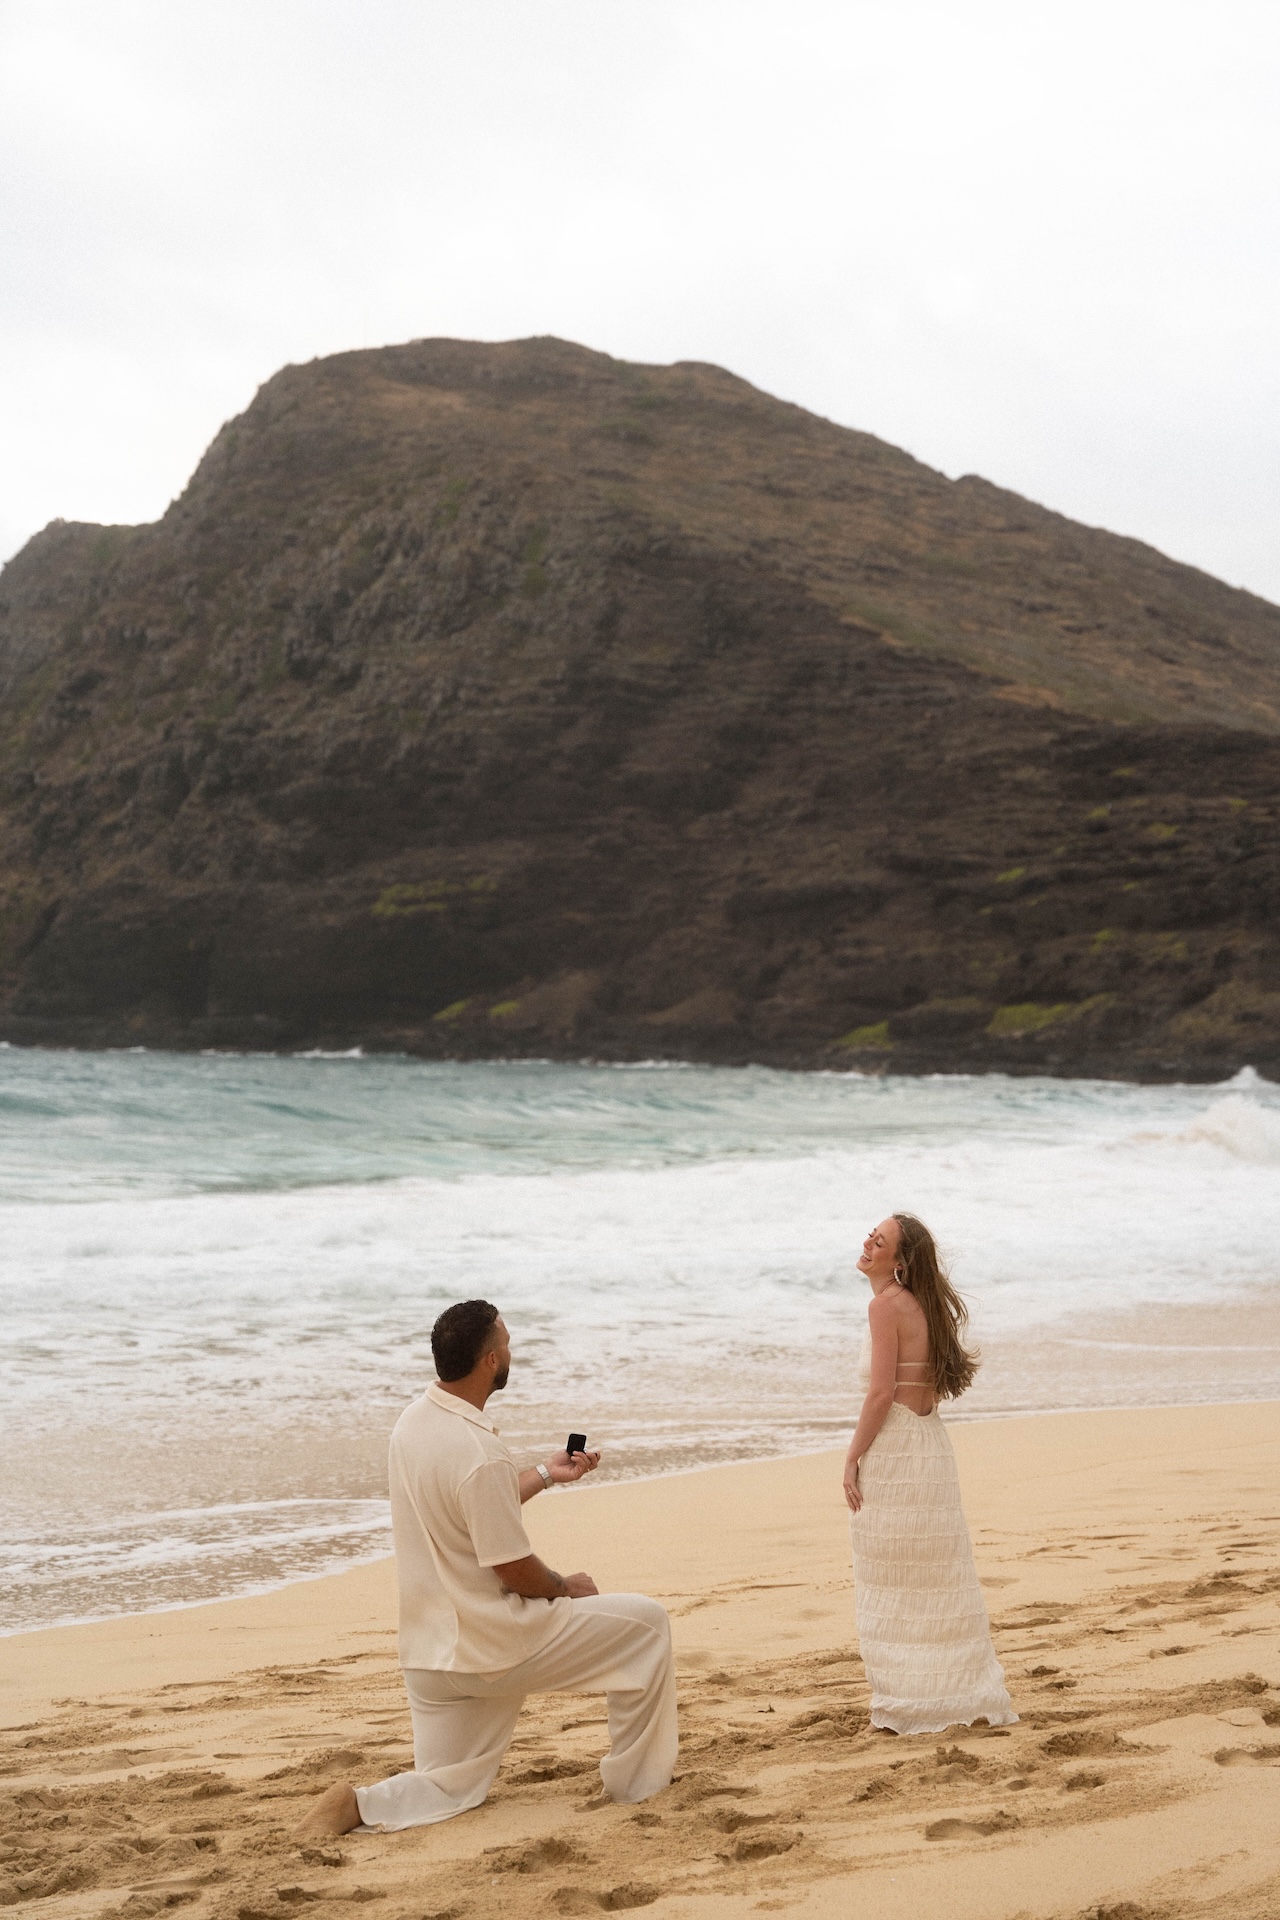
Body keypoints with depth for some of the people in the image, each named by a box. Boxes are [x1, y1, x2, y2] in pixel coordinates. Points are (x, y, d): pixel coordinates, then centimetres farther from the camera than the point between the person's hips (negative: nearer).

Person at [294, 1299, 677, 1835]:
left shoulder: (413, 1422, 4)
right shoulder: (479, 1454, -24)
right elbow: (514, 1570, -19)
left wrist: (544, 1475, 24)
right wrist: (568, 1587, 1)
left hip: (428, 1651, 8)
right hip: (494, 1645, -8)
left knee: (449, 1790, 18)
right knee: (647, 1623, 5)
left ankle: (360, 1804, -8)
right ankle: (630, 1781, 14)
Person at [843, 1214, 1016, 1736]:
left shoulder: (885, 1304, -13)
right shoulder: (924, 1304, 13)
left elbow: (881, 1392, -18)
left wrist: (853, 1458, -13)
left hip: (894, 1449, -9)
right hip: (931, 1443, 9)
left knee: (894, 1583, 1)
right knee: (935, 1578, 14)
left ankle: (909, 1703, 6)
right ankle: (958, 1692, 19)